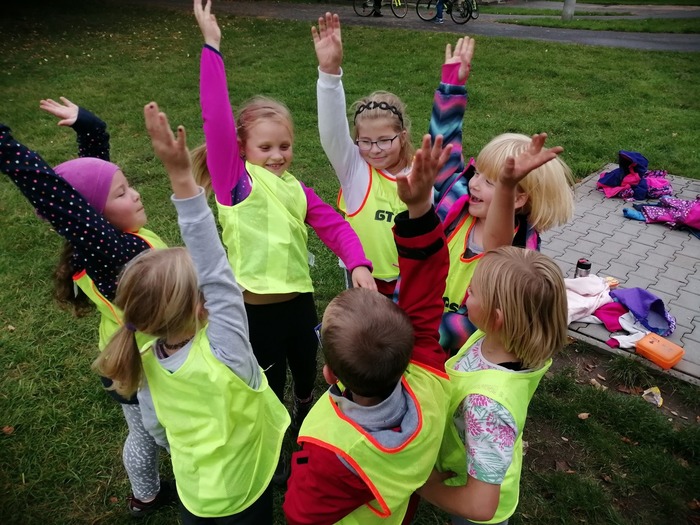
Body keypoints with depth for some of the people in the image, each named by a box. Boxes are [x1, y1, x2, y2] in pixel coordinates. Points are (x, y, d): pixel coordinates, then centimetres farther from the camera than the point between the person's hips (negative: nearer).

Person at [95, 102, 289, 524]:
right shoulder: (222, 356, -38)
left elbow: (156, 426, -4)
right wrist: (183, 177, -50)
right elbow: (216, 270, -45)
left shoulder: (146, 360, -19)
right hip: (241, 489, -4)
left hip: (193, 488, 4)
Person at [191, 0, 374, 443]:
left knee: (307, 380, 28)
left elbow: (335, 225, 0)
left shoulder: (296, 188, 5)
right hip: (256, 308, -5)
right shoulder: (234, 181, -10)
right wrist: (212, 45, -25)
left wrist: (359, 263, -17)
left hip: (300, 300, 6)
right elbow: (217, 120, -22)